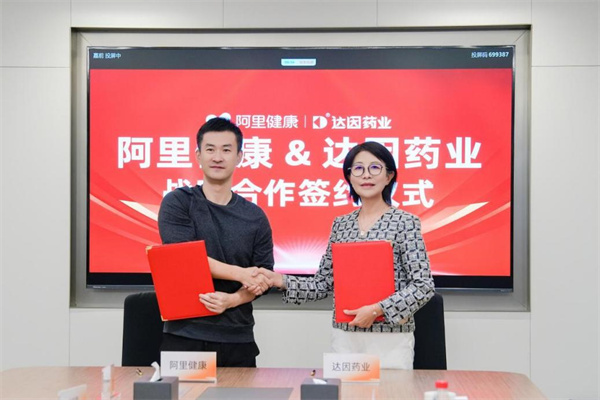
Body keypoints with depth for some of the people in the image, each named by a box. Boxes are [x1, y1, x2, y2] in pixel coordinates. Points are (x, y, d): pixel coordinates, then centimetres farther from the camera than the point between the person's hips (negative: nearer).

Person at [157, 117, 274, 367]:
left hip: (238, 339, 2)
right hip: (184, 334, -2)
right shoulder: (177, 203, 1)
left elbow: (262, 278, 5)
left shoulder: (255, 217, 8)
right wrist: (240, 273, -12)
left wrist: (232, 300, -13)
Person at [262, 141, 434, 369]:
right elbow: (324, 283, 12)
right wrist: (283, 282, -1)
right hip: (344, 336, 4)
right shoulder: (340, 225, 8)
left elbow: (423, 286, -9)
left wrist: (378, 309, -17)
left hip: (390, 339, -4)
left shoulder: (405, 222, -5)